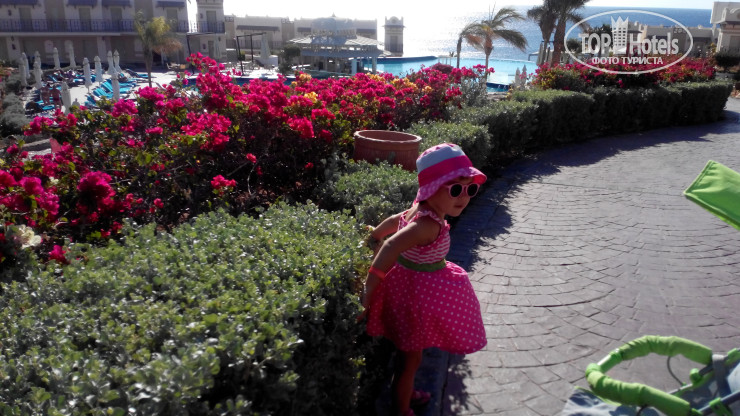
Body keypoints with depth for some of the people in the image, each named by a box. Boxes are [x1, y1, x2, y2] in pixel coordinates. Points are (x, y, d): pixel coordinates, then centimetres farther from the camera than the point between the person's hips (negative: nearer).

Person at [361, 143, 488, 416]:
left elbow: (393, 222, 15)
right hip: (417, 293, -10)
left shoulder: (421, 210, -2)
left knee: (408, 355, 29)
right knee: (411, 357, 10)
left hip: (415, 287, 10)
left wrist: (372, 235, 34)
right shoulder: (429, 225, -32)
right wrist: (369, 291, -40)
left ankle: (405, 394, 50)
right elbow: (391, 247, -45)